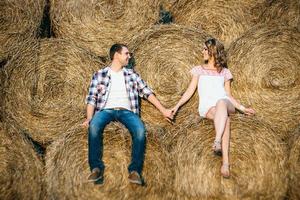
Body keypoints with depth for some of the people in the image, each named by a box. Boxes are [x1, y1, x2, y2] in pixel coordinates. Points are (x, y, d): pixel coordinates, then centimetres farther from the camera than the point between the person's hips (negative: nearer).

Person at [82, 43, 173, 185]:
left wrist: (163, 110, 8)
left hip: (127, 111, 1)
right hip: (106, 110, -1)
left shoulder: (131, 74, 19)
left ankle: (135, 170, -27)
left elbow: (147, 92, 15)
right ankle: (96, 168, -28)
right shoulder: (99, 74, 13)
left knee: (140, 130, -32)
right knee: (94, 126, -35)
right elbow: (91, 98, 6)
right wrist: (89, 118, -11)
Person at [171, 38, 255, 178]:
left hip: (225, 104, 1)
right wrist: (177, 106, 5)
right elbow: (190, 91, 17)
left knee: (221, 103, -40)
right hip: (207, 107, -1)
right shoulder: (199, 70, 25)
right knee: (225, 119, -37)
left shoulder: (224, 72, 25)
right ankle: (225, 162, -49)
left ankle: (217, 141, -56)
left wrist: (242, 108, 12)